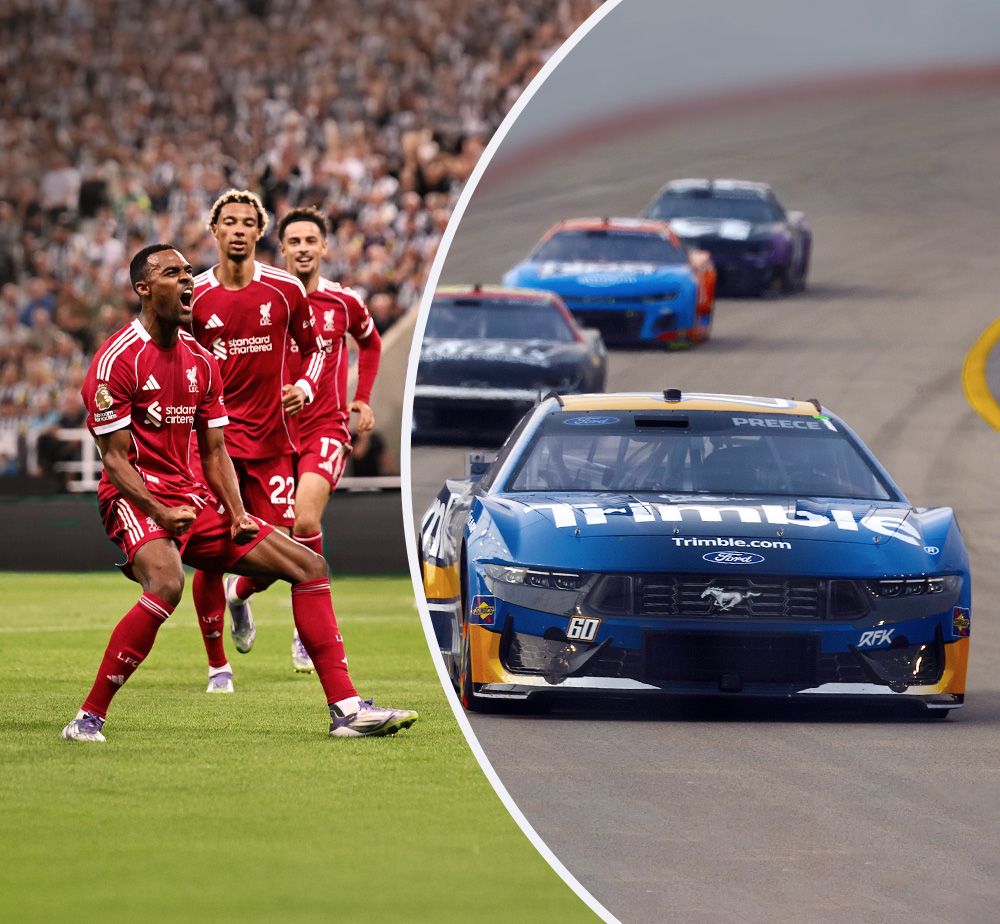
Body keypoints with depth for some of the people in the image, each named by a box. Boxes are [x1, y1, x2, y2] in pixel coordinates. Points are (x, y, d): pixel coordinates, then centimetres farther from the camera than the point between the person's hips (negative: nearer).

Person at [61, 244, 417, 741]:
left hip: (194, 500, 8)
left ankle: (346, 708, 1)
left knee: (308, 566, 2)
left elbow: (214, 452, 15)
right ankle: (88, 717, -29)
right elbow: (115, 459, -12)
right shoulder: (117, 360, -10)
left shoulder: (201, 361, 13)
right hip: (137, 500, -8)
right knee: (166, 583, -38)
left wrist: (237, 515, -1)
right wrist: (159, 512, -25)